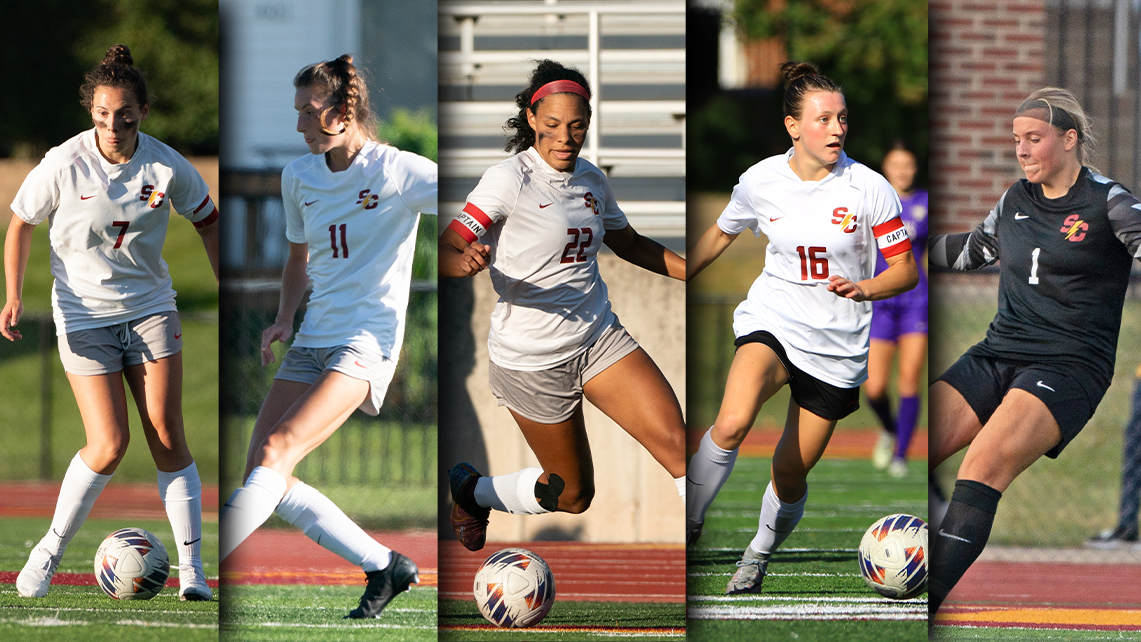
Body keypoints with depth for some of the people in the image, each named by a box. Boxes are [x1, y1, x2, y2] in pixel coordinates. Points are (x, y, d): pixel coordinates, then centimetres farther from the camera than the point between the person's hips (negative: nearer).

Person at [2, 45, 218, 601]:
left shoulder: (166, 167, -8)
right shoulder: (64, 165, -14)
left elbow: (207, 220, 10)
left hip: (151, 309, 2)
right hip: (83, 316, -2)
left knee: (168, 439, -5)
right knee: (108, 446, -11)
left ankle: (192, 570, -1)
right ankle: (49, 551, 8)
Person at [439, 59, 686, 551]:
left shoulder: (592, 180, 6)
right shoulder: (510, 180, -14)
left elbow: (630, 244, 24)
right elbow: (445, 250, -19)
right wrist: (468, 262, -43)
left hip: (600, 339, 5)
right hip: (532, 357, -5)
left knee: (675, 441, -16)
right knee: (572, 495, 7)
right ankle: (470, 491, 35)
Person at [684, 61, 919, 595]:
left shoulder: (869, 189, -8)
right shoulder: (760, 181, -3)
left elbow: (906, 270, -4)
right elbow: (719, 236, 17)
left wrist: (864, 289, -23)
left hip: (837, 345, 0)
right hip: (772, 321, 0)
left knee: (791, 471, 5)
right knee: (732, 424, -30)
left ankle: (760, 555, 33)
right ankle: (688, 525, -13)